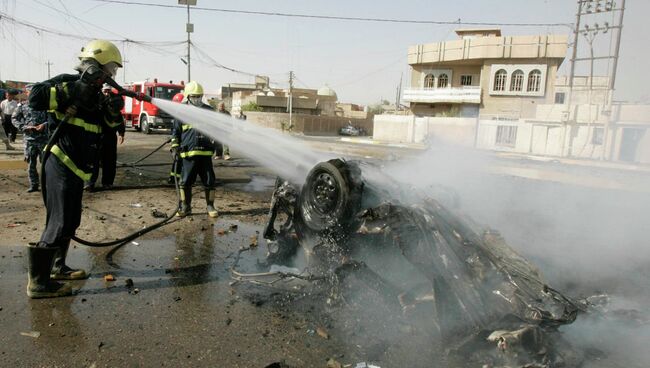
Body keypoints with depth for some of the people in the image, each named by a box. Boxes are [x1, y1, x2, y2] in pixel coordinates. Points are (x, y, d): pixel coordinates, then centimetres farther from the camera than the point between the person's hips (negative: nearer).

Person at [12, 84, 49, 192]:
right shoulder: (22, 106, 7)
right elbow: (14, 119, 8)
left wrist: (44, 125, -17)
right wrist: (24, 127, -7)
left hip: (43, 138, -2)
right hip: (29, 138, 2)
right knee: (31, 162, 6)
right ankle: (33, 185, 14)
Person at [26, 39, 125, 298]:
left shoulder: (96, 94, 15)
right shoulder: (67, 82, -9)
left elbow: (108, 127, 14)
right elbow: (35, 98, -23)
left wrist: (113, 111, -5)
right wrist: (72, 92, -24)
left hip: (76, 170, 9)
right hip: (61, 167, -9)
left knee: (71, 222, 17)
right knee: (59, 223, -9)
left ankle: (57, 268, 31)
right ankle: (37, 282, -1)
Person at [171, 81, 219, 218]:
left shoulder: (208, 111, 9)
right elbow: (176, 132, 9)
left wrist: (214, 142, 4)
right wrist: (175, 147, 2)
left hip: (206, 152, 1)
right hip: (188, 153, -1)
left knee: (209, 181, 4)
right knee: (185, 181, 4)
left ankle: (210, 206, 16)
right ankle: (185, 207, 17)